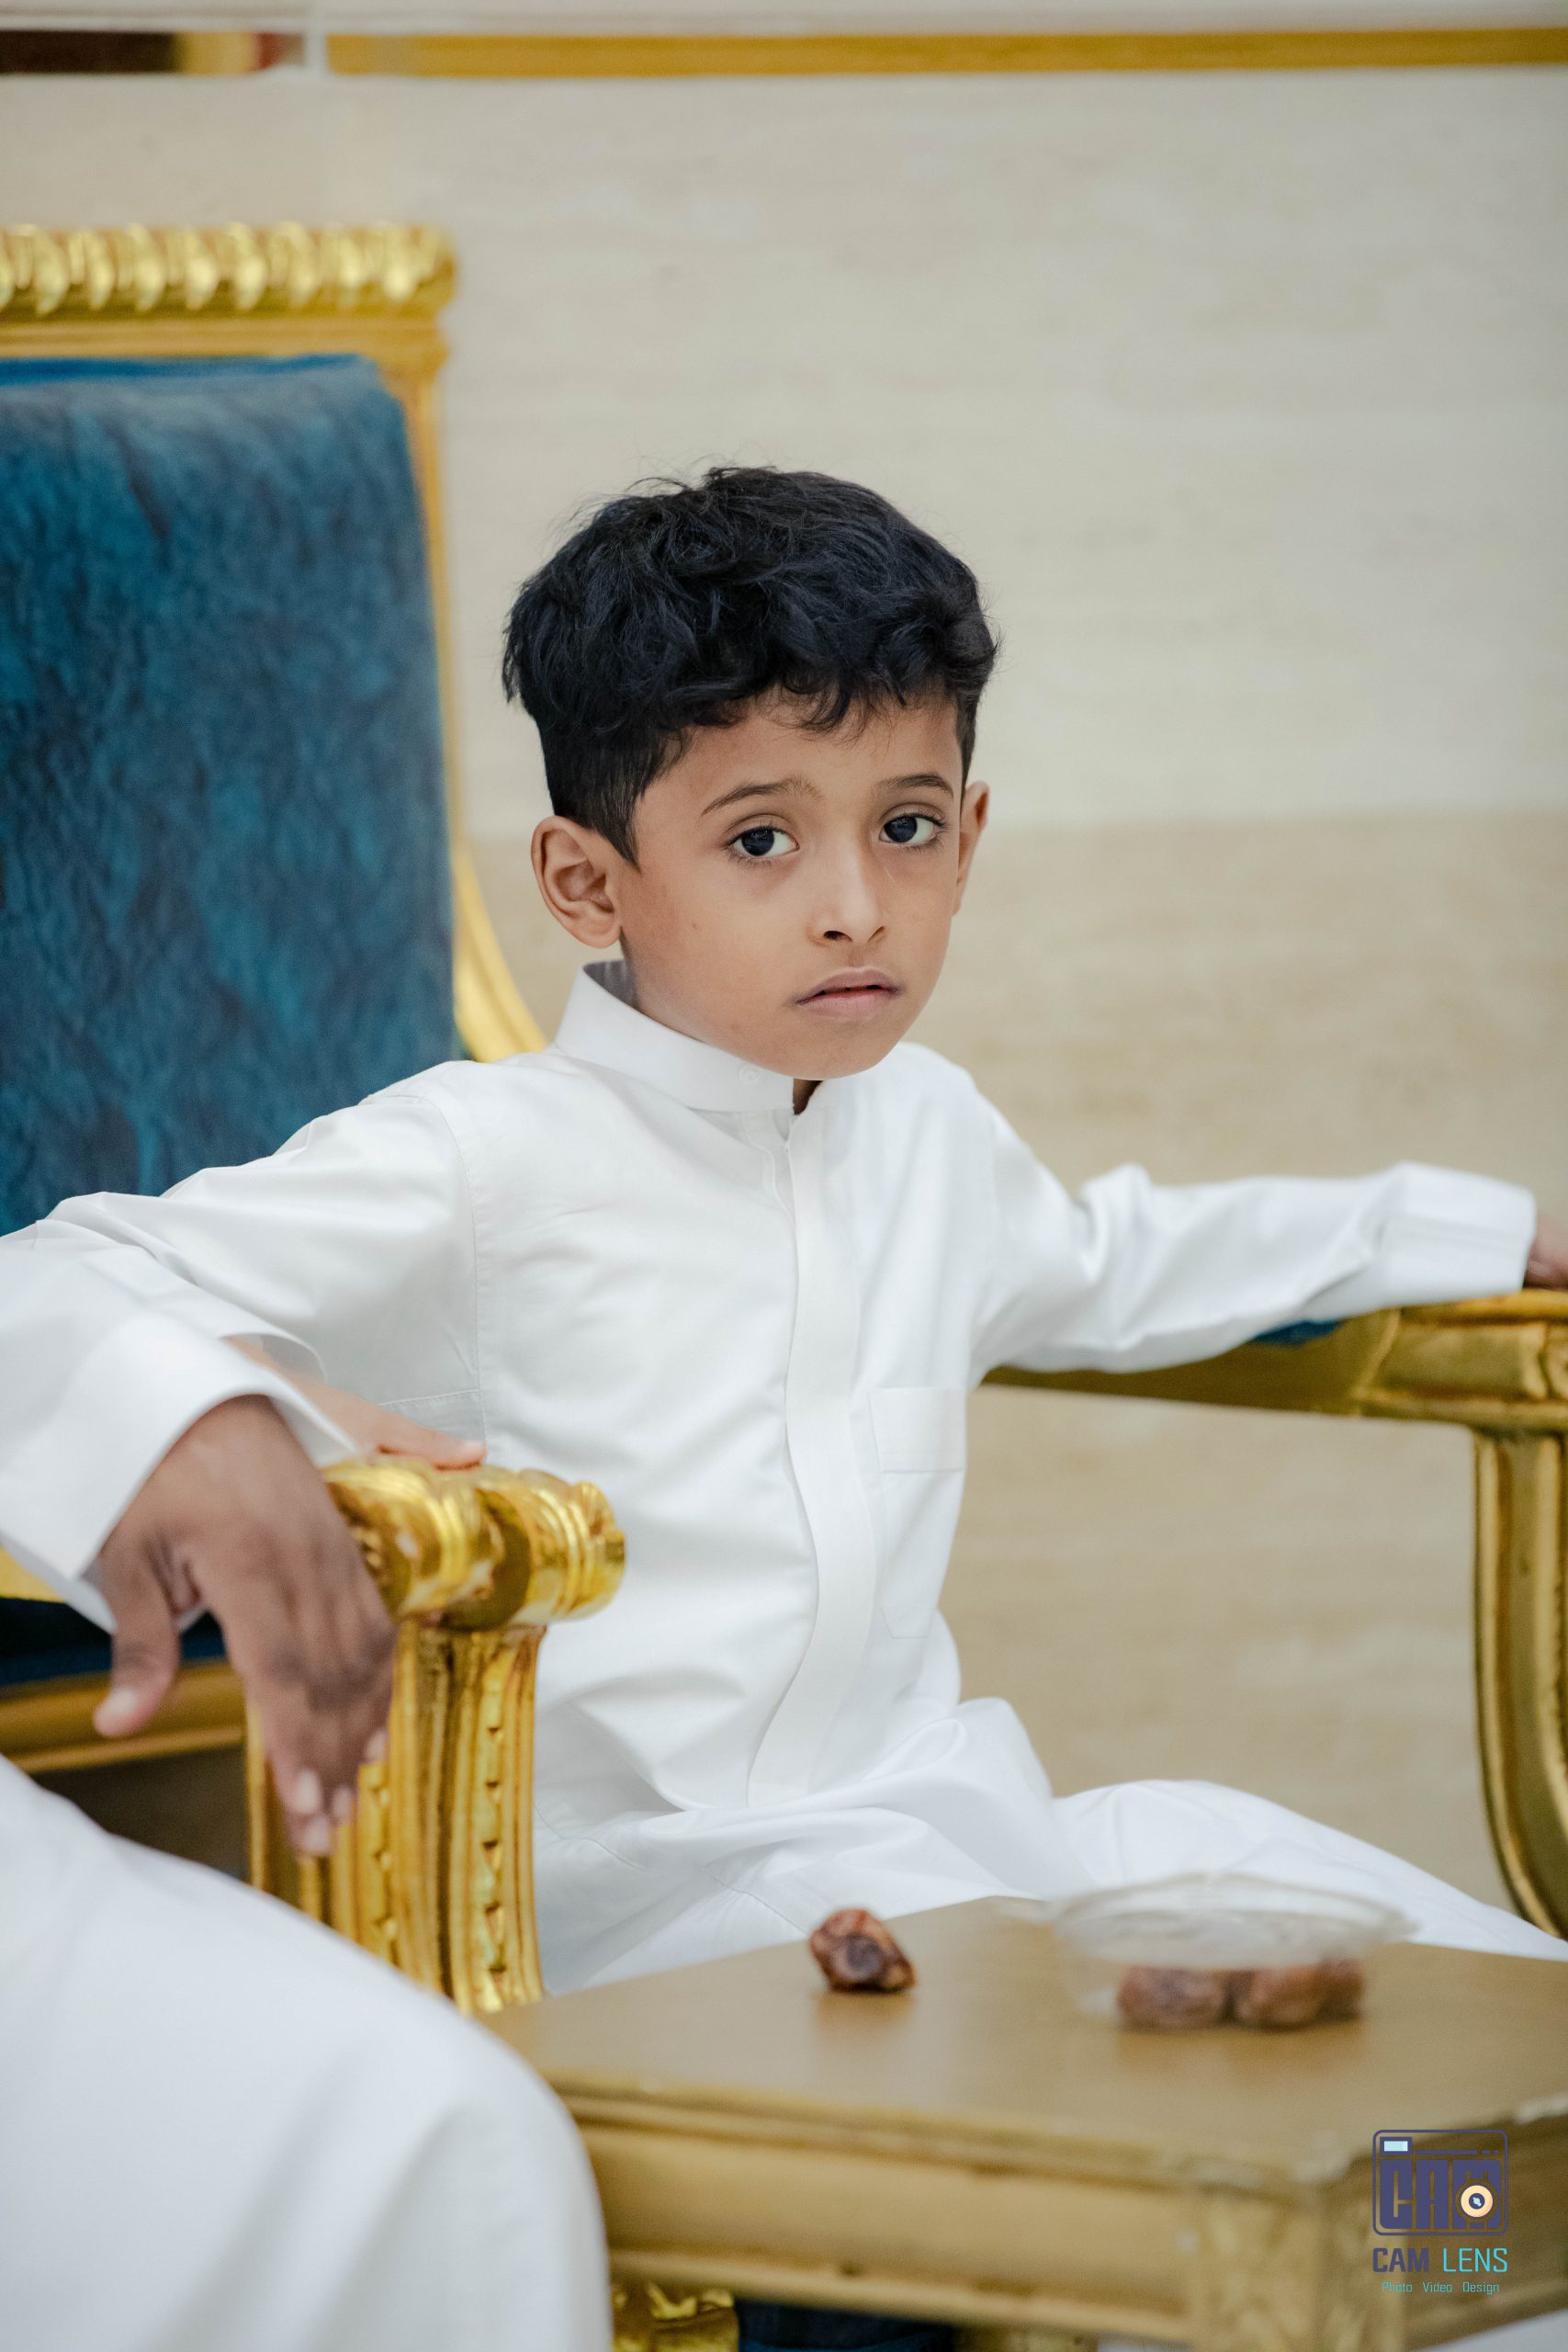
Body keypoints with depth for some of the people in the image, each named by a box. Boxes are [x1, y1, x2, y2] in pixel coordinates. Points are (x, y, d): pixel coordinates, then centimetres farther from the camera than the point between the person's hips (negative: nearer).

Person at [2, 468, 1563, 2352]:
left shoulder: (928, 1135, 14)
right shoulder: (490, 1168, -11)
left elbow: (1109, 1269, 39)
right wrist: (184, 1427, -47)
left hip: (934, 1823, 8)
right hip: (634, 1888, -8)